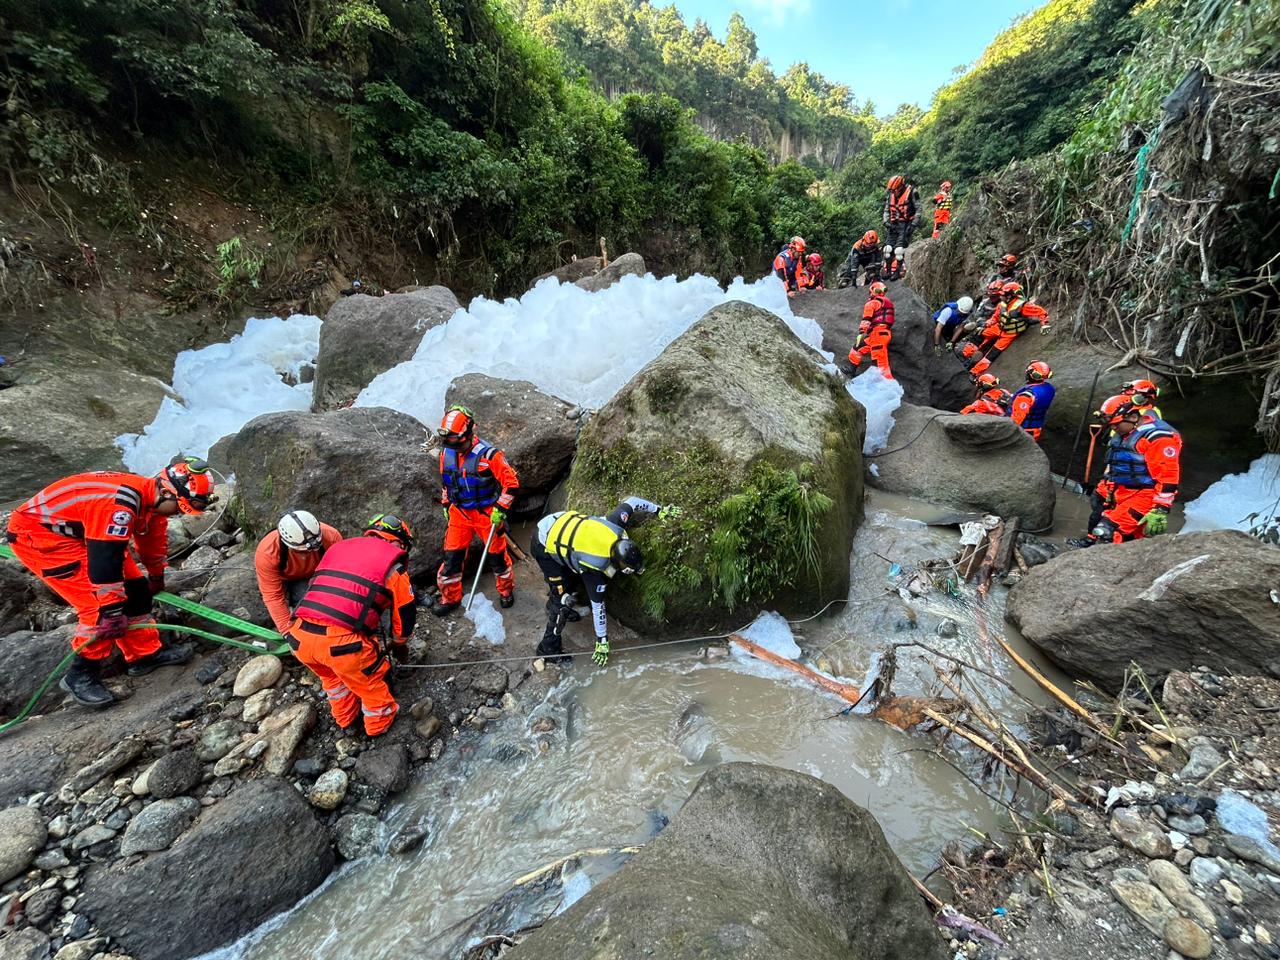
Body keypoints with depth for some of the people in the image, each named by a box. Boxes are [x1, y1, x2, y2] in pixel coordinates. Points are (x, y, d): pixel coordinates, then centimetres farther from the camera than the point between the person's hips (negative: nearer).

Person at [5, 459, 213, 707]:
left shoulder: (151, 498, -6)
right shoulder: (119, 504, -36)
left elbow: (153, 541, 11)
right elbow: (104, 560, -33)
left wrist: (156, 579, 25)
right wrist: (113, 612, -25)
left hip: (79, 531, 9)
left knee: (134, 587, 4)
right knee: (101, 605, -15)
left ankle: (145, 654, 15)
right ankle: (81, 676, 2)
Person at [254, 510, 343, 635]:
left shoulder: (331, 537, -37)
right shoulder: (266, 552, -36)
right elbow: (273, 596, -31)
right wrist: (287, 630, -32)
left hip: (313, 577, 1)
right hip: (283, 579, -1)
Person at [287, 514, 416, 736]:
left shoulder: (338, 546, 21)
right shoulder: (392, 562, 4)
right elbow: (405, 612, 11)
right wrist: (399, 644, 33)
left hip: (299, 637, 6)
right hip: (340, 640, -6)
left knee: (331, 675, 35)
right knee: (371, 677, 22)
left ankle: (345, 719, 52)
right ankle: (379, 723, 43)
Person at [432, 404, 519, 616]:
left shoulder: (489, 454, -22)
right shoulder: (446, 454, -4)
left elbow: (511, 482, -17)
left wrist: (500, 509, -18)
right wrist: (446, 505, 17)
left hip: (487, 514, -4)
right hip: (459, 513, 5)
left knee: (497, 554, 10)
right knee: (452, 555, 8)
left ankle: (506, 589, 35)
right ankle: (450, 597, 28)